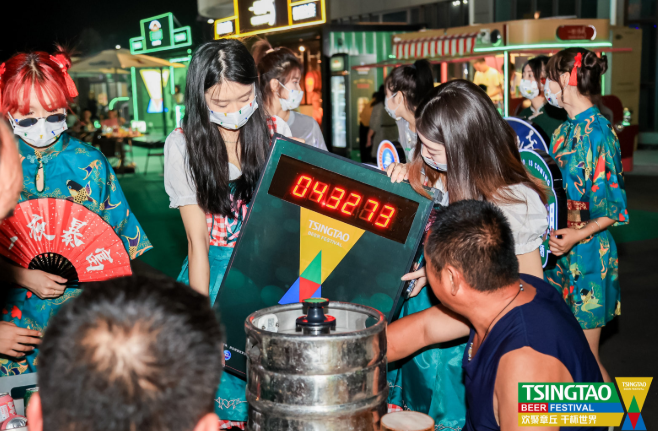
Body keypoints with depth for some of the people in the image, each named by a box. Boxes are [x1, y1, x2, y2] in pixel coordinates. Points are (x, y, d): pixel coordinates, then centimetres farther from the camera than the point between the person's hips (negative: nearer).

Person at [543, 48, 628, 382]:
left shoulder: (597, 130, -15)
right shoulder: (565, 130, 11)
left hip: (586, 253, -8)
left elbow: (614, 207, -16)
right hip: (559, 251, 8)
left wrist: (578, 235, -28)